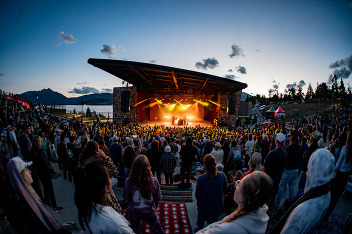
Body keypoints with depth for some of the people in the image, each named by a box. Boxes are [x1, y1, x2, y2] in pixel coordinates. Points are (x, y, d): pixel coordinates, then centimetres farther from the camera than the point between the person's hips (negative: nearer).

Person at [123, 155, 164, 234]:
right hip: (150, 212, 0)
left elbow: (127, 198, -11)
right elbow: (158, 198, -9)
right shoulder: (154, 181, -24)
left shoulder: (128, 181, -27)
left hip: (134, 212, 0)